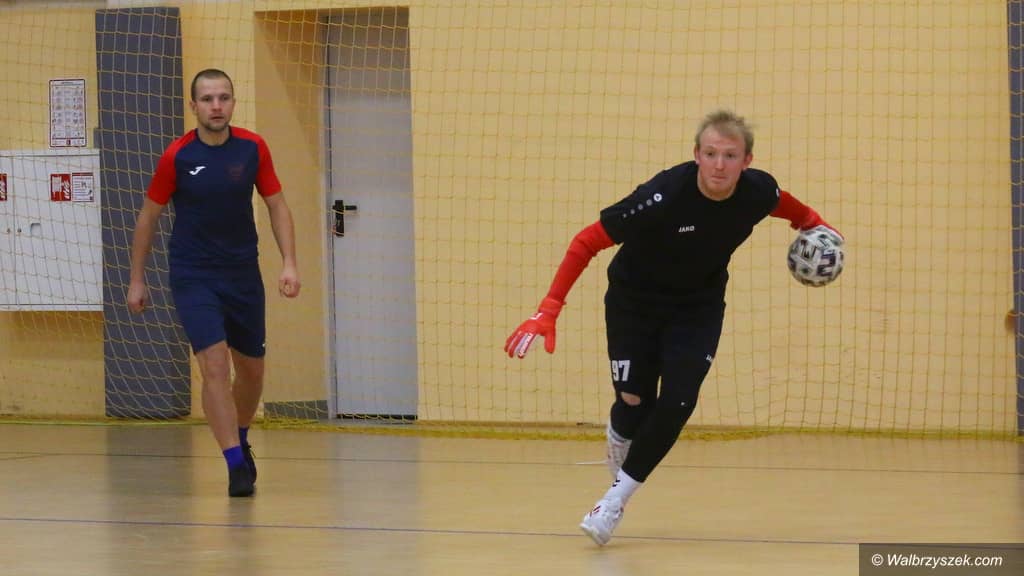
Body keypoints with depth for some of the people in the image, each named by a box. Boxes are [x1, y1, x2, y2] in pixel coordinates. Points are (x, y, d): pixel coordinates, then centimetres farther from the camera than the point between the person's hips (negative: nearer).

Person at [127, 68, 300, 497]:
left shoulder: (253, 148, -4)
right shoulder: (177, 156, -10)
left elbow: (277, 207, 5)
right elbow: (148, 216, 1)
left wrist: (289, 263, -7)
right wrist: (137, 280, 3)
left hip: (243, 274, 3)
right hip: (193, 277, -3)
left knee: (251, 369, 13)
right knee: (215, 365, -17)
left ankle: (240, 441, 39)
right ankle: (236, 466, -16)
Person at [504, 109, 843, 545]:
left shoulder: (759, 191, -22)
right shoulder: (664, 196, -35)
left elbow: (785, 204, 8)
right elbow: (588, 242, -29)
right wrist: (549, 310, -33)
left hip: (699, 307, 3)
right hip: (634, 301, -3)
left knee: (677, 403, -12)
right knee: (635, 402, -4)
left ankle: (616, 497, 7)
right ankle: (619, 437, 36)